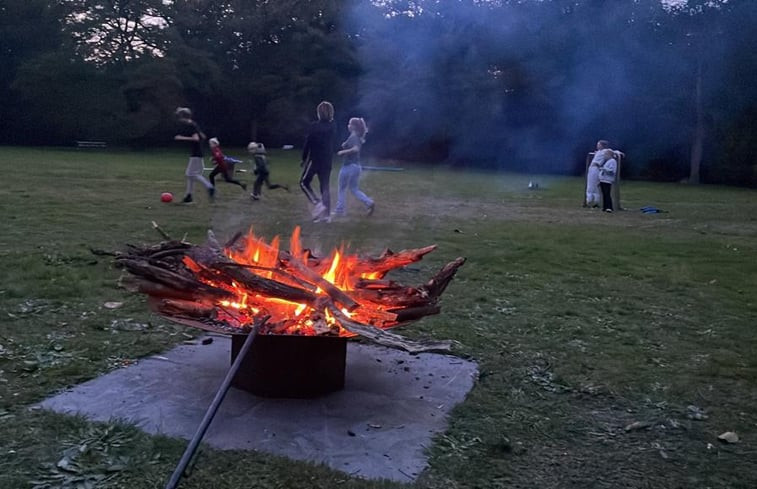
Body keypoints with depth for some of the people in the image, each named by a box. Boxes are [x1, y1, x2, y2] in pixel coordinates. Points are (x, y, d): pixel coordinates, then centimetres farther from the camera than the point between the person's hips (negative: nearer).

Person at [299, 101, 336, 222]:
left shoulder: (314, 126, -12)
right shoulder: (333, 127, 3)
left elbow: (308, 144, -9)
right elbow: (334, 145, 8)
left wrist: (304, 159, 1)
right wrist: (328, 155, 15)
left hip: (314, 159, -5)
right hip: (327, 161, 5)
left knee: (304, 182, 8)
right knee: (325, 186, 10)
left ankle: (317, 203, -9)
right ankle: (326, 213, 9)